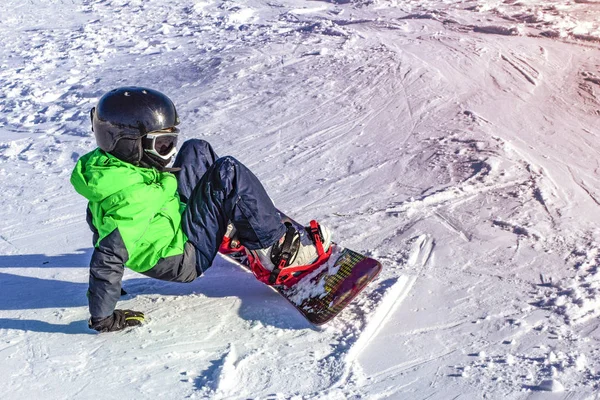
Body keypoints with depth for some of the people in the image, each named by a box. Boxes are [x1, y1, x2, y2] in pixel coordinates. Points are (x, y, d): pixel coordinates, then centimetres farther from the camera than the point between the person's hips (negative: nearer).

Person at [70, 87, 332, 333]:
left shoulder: (107, 163, -6)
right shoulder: (132, 198, -34)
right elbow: (107, 259, -34)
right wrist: (102, 318, -27)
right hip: (185, 260, -10)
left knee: (197, 150, 12)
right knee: (229, 173, -20)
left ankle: (230, 227, 25)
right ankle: (277, 249, -11)